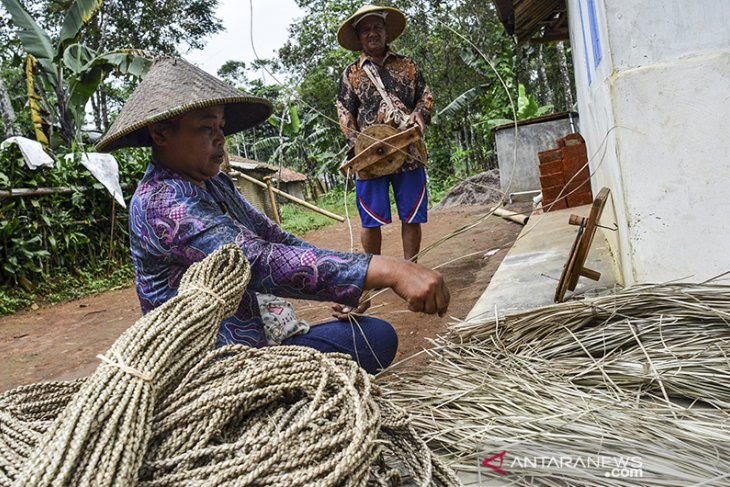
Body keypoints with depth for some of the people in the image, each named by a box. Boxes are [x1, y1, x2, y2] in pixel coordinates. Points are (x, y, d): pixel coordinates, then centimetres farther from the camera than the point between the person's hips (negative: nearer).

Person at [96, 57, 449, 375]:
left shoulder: (215, 184, 11)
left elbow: (274, 238, 10)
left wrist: (350, 278, -6)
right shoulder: (160, 201, -20)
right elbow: (258, 262, -33)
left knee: (377, 334, 3)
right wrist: (387, 271, -40)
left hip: (255, 344, 9)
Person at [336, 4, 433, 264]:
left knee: (412, 217, 4)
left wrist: (420, 113, -6)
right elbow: (344, 113, 4)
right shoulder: (351, 74, 9)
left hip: (410, 152, 2)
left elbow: (425, 96, 18)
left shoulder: (408, 66, 14)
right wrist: (358, 145, -11)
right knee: (371, 220, 1)